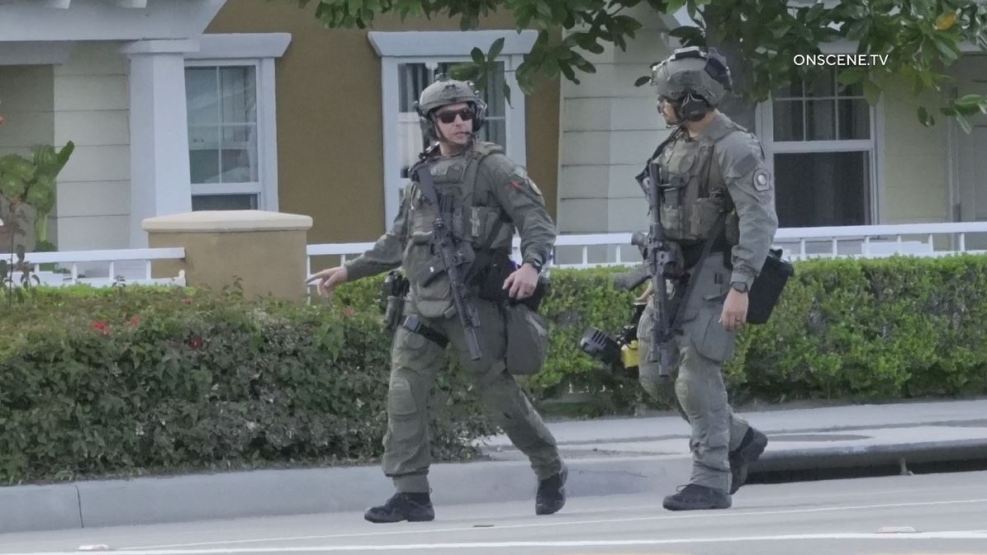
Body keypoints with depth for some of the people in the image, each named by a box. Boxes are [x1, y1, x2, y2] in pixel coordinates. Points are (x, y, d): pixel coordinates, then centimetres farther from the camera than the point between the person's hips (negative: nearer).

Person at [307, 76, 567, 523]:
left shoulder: (493, 168, -2)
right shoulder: (423, 176, 16)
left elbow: (537, 221, -9)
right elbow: (398, 242, 25)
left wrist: (532, 264, -28)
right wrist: (349, 271, 23)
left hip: (473, 302, -6)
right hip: (423, 302, 6)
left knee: (499, 393, 0)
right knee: (404, 393, -5)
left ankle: (551, 472, 20)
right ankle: (411, 494, -3)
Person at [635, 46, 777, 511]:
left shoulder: (736, 150, -17)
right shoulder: (677, 144, 10)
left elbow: (760, 222, -23)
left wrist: (740, 287, -30)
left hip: (715, 275, -9)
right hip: (676, 274, 9)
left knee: (697, 375, -13)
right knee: (656, 373, 7)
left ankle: (711, 480, -7)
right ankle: (739, 441, 22)